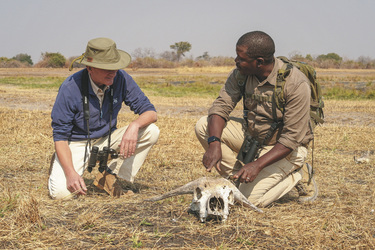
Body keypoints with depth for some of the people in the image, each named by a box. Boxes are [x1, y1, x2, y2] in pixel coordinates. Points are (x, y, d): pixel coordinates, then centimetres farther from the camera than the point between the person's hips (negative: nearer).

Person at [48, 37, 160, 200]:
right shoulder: (70, 88, -23)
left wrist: (134, 125, -35)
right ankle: (59, 168, 11)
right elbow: (60, 136, -19)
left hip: (107, 140, 4)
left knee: (151, 132, -19)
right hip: (77, 143, -3)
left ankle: (109, 175, -7)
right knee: (61, 192, -27)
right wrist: (70, 173, -33)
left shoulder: (121, 79, -15)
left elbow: (150, 112, -11)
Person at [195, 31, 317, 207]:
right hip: (252, 135, 6)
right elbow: (221, 107, -11)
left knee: (250, 199, -20)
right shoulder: (240, 74, -10)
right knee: (203, 126, -12)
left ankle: (297, 176, 4)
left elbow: (292, 139, -26)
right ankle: (241, 176, -5)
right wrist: (214, 143, -31)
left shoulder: (296, 84, -27)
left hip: (286, 148, -6)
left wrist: (257, 165, -35)